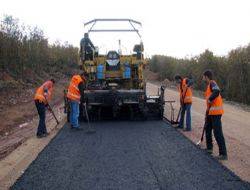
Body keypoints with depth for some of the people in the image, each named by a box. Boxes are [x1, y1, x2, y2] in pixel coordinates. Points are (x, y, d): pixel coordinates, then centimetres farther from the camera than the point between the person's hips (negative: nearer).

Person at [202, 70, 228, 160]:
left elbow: (217, 92, -34)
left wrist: (210, 99, -22)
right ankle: (209, 148, 33)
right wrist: (207, 110, 24)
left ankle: (223, 154, -3)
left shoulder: (212, 83, -13)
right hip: (211, 112, 11)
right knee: (208, 129, 20)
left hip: (216, 112, -11)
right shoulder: (209, 85, 17)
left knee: (217, 132, -9)